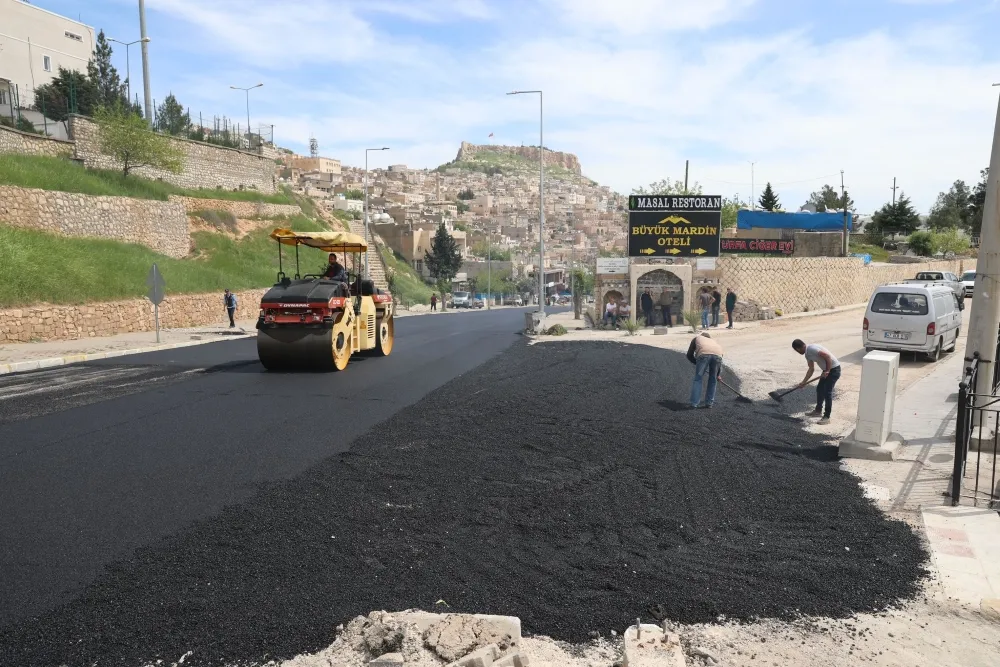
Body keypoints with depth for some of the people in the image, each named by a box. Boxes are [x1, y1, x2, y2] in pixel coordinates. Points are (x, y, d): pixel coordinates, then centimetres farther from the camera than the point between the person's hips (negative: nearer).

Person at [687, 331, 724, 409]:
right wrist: (719, 374, 53)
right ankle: (709, 403, 22)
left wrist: (697, 363, 42)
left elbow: (689, 355, 31)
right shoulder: (714, 341, 44)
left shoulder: (697, 338, 37)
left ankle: (694, 403, 6)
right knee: (713, 379, 20)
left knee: (698, 379, 9)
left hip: (703, 354, -3)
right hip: (717, 355, 3)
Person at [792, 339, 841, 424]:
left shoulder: (812, 349, -23)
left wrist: (827, 371, -22)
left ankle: (826, 417, -3)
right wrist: (804, 382, 13)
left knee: (827, 392, -9)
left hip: (834, 369, -10)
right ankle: (818, 411, 33)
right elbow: (811, 369, 13)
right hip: (827, 370, 10)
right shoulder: (807, 354, 7)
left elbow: (827, 356, -27)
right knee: (820, 389, 17)